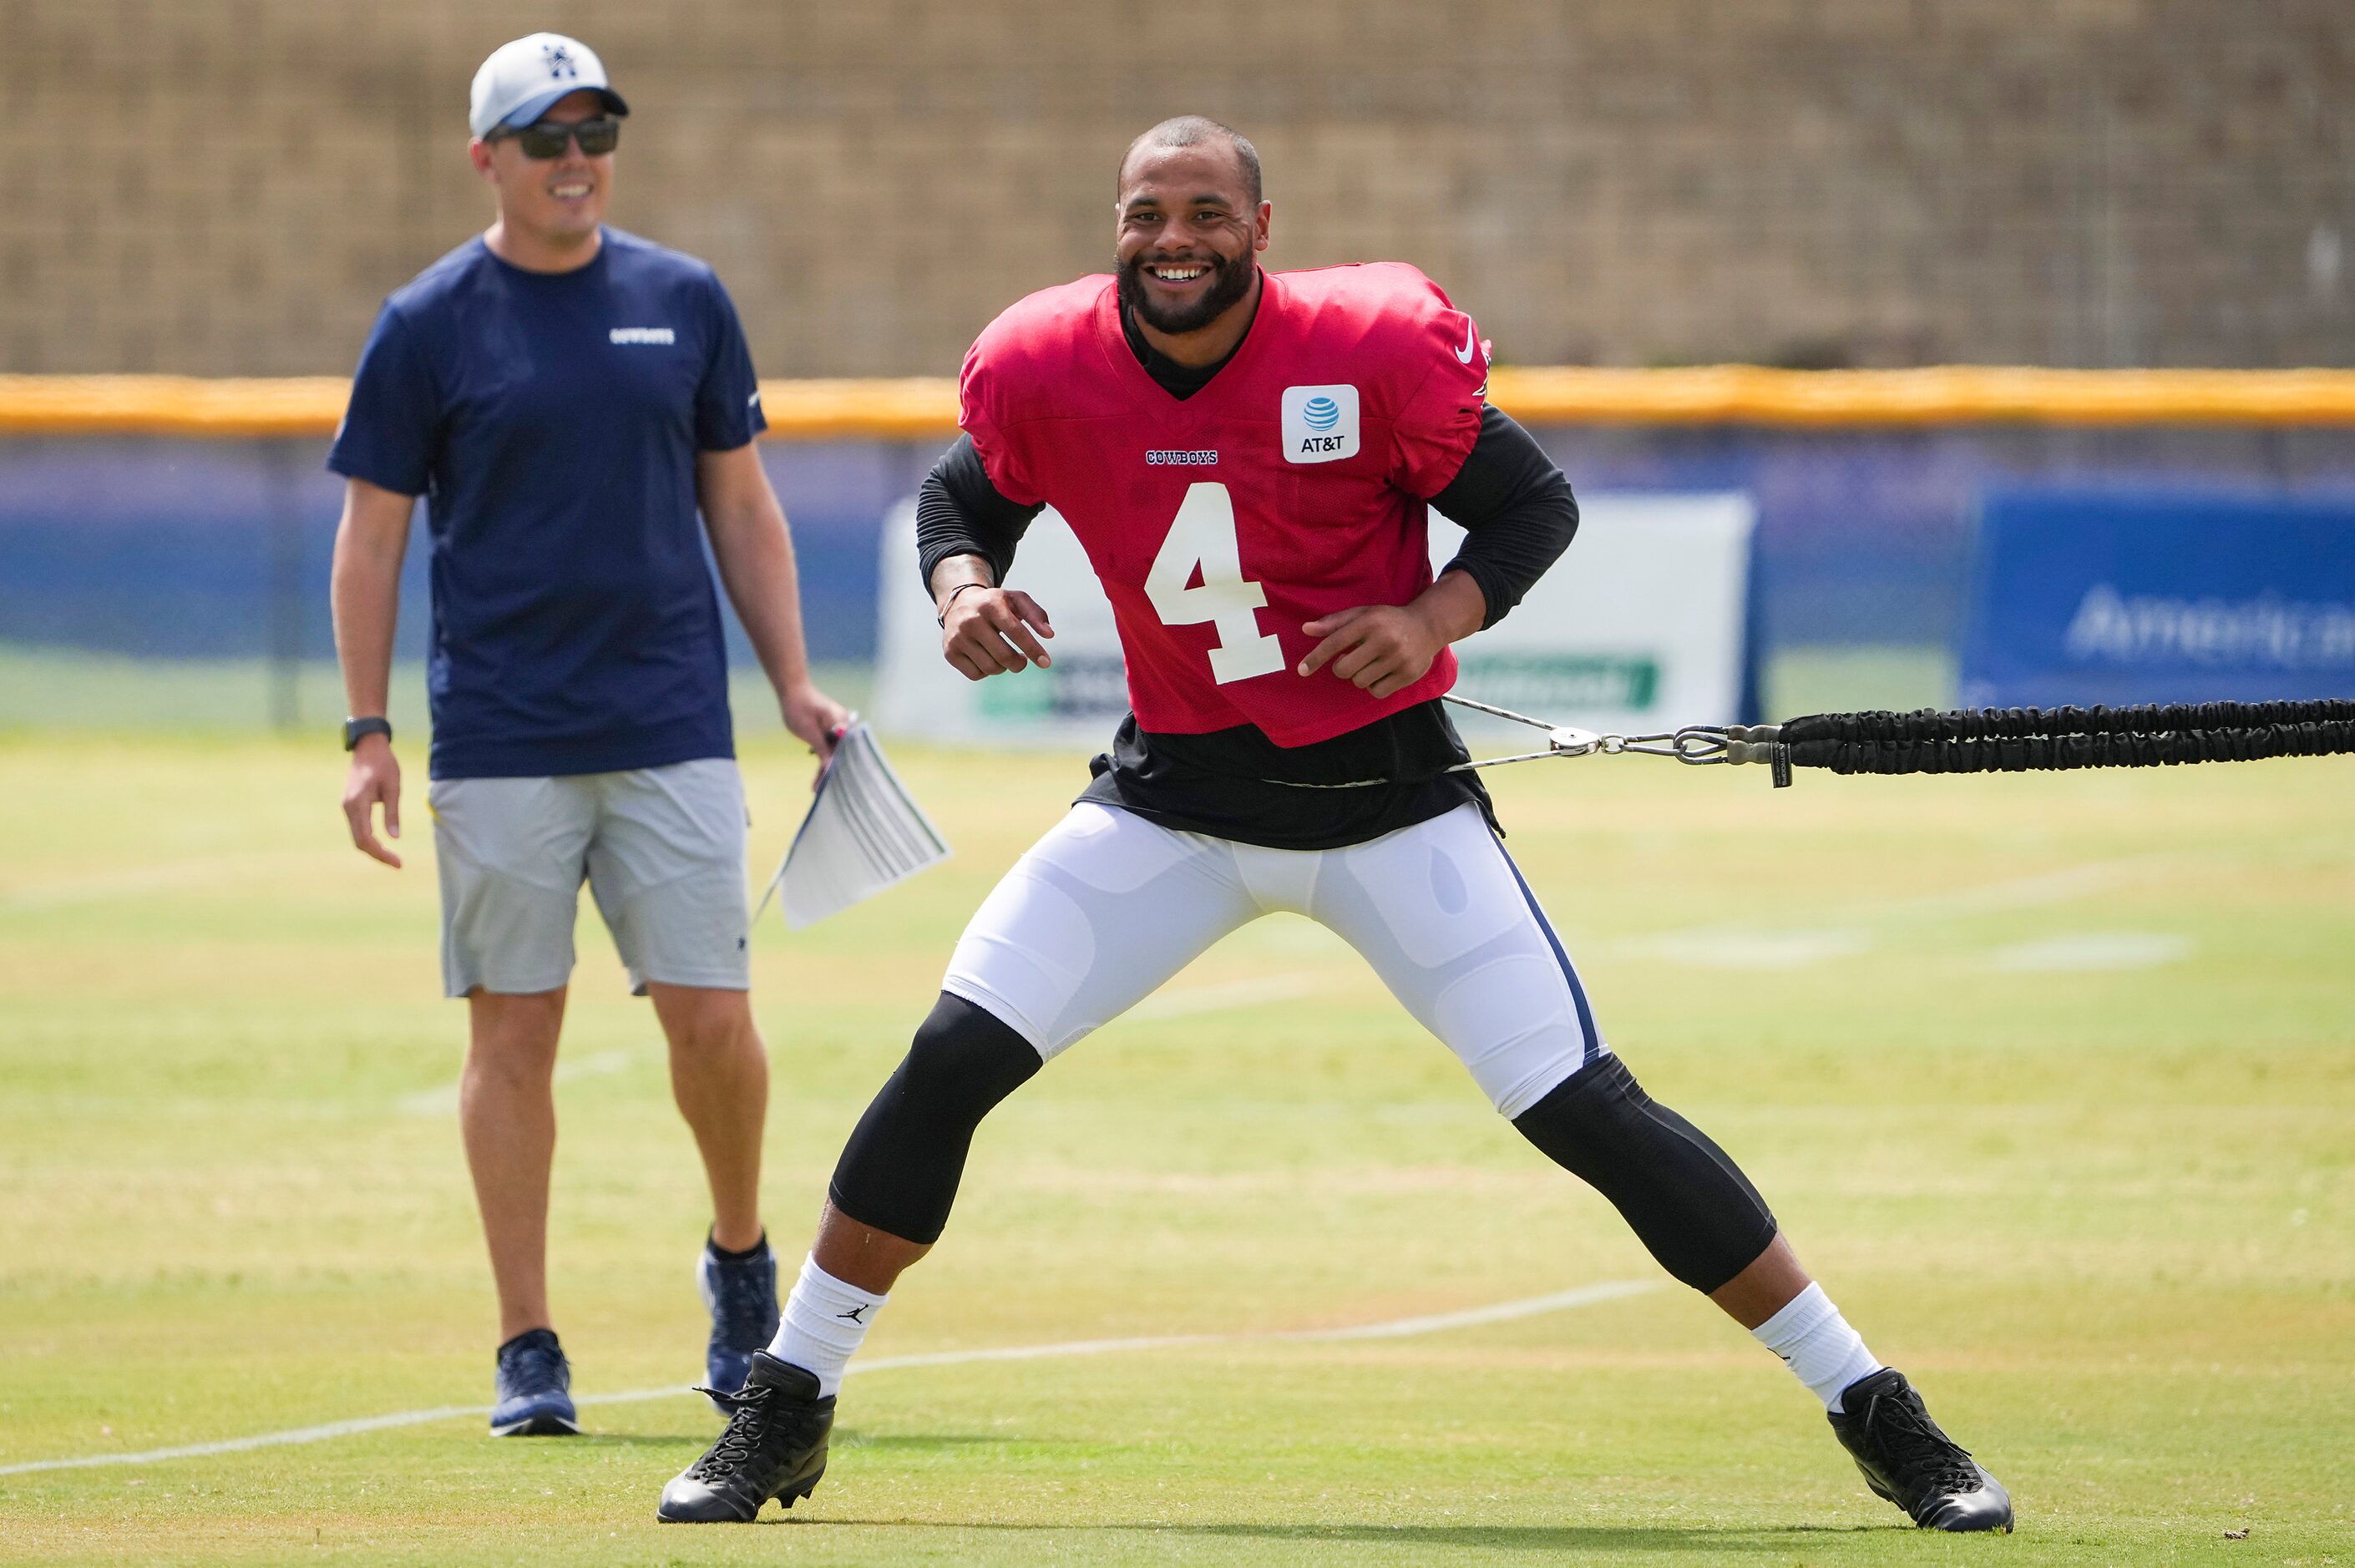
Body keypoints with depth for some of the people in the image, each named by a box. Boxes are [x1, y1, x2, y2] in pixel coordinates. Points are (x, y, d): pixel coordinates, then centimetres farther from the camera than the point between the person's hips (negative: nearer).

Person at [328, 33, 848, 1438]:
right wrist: (368, 733, -3)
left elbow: (741, 505, 14)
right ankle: (529, 1349, 7)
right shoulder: (428, 327, 0)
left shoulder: (686, 303, 8)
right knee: (515, 1032, 1)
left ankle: (741, 1258, 23)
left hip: (675, 730, 2)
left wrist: (794, 685, 8)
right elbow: (374, 534, 3)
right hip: (500, 743, -2)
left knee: (713, 1017, -4)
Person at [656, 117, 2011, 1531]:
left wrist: (1436, 618, -23)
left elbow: (1536, 502, -5)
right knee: (955, 1057, -10)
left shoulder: (1372, 352, -18)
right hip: (1175, 795, 3)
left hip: (1386, 795, -3)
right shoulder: (1048, 369, -9)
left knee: (1586, 1109, -9)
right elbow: (963, 498, 11)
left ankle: (1876, 1416, 1)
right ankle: (785, 1414, 6)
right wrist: (963, 587, -11)